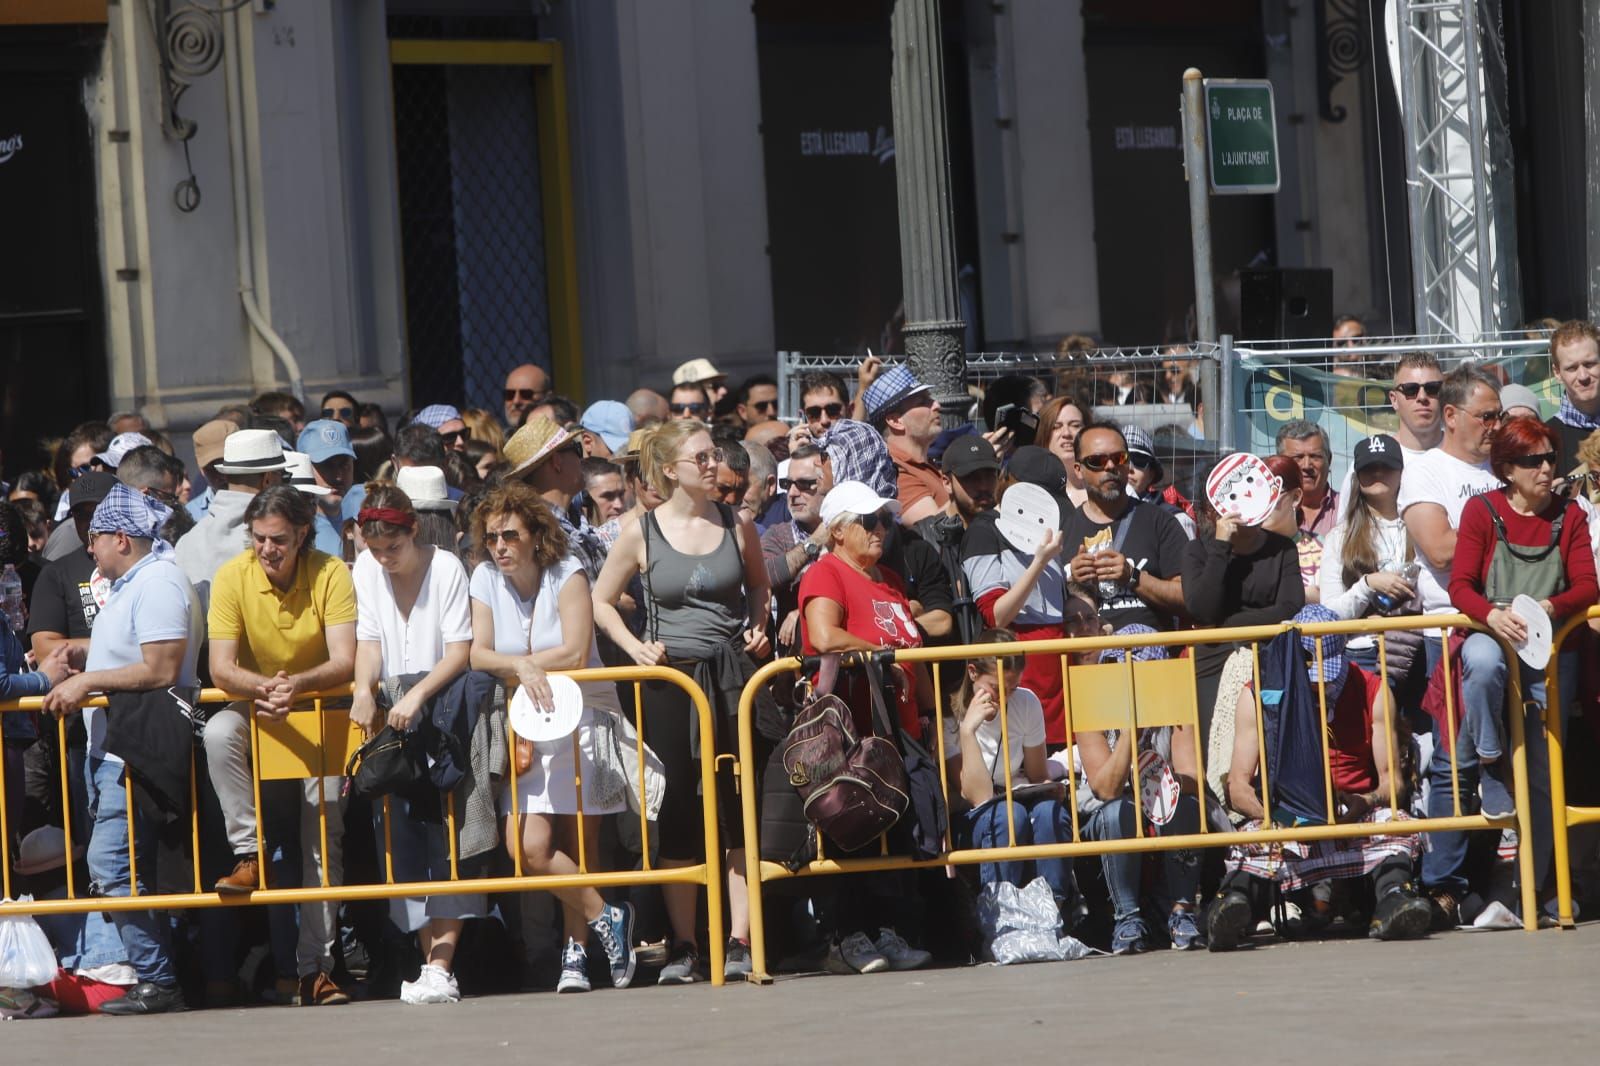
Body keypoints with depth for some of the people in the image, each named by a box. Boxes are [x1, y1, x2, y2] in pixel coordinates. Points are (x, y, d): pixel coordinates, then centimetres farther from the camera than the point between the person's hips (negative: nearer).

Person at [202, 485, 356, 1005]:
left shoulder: (331, 575, -12)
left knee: (324, 837, -12)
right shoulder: (232, 577, -10)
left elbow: (345, 663, -20)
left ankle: (315, 968, -11)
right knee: (218, 732, -33)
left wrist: (297, 684, -40)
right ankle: (250, 858, -30)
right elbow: (221, 668, -17)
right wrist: (265, 686, -38)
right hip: (254, 711, 1)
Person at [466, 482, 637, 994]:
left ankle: (576, 951, 8)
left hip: (581, 716, -3)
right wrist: (523, 667, -21)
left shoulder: (568, 574, -5)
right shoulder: (486, 580, 5)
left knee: (578, 844, -4)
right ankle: (604, 919, 0)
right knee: (527, 846, -13)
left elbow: (575, 654, -14)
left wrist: (511, 670, -8)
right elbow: (476, 655, -4)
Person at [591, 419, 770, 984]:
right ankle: (683, 946, 7)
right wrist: (635, 646, -4)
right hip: (670, 678, -1)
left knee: (739, 804, -3)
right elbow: (600, 601, 9)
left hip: (732, 676, 1)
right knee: (676, 809, 1)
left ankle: (740, 942, 1)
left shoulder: (736, 525, 4)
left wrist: (757, 628, 3)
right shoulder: (641, 534, -2)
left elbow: (758, 584, 21)